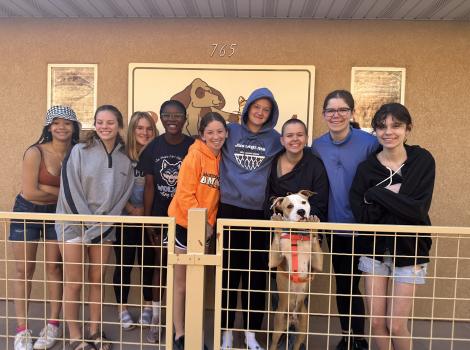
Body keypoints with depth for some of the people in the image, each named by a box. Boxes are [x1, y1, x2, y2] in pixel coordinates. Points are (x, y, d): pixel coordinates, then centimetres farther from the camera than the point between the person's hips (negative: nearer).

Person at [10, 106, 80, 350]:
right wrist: (62, 192, -13)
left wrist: (45, 189, -15)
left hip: (58, 214, 2)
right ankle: (22, 330, 17)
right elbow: (30, 192, -20)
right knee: (24, 271, 5)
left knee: (55, 268, 6)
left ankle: (52, 326, 20)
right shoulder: (36, 153, -18)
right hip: (27, 213, -2)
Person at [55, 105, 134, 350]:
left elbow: (122, 197, 3)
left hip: (105, 227, 3)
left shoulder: (125, 161, 4)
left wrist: (101, 225, -6)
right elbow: (70, 190, -10)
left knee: (98, 279, 10)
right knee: (74, 283, 2)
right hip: (74, 224, -3)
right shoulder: (79, 151, -6)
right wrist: (88, 222, -13)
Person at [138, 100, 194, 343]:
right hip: (160, 216, 1)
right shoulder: (153, 147, -1)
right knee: (160, 264, 12)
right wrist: (147, 219, -2)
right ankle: (156, 318, 26)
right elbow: (149, 185, 0)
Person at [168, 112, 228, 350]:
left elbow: (216, 196, 7)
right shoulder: (195, 155, -14)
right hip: (184, 224, -5)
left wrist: (209, 223, -3)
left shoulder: (223, 159, 3)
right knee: (181, 283, 8)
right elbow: (184, 194, -18)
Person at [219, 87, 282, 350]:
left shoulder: (275, 139, 7)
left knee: (256, 276, 7)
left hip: (260, 214, 0)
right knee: (229, 273, 6)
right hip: (229, 211, 0)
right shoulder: (230, 132, 6)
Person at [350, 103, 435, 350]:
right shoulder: (366, 167, -4)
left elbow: (418, 210, -17)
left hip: (409, 250, -1)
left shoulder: (423, 161, -6)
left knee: (396, 325, 2)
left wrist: (376, 194, -17)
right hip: (374, 249, 2)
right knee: (376, 322, 6)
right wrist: (394, 197, -19)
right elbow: (362, 215, -13)